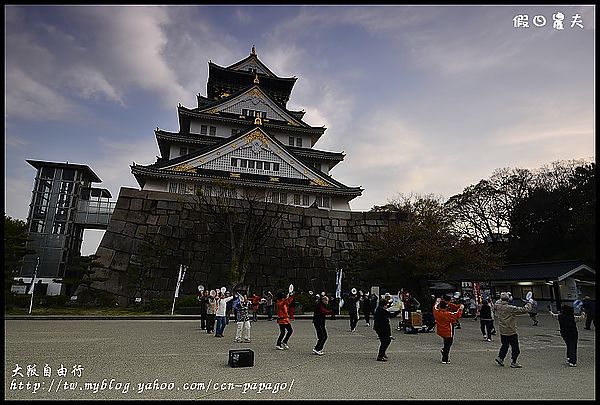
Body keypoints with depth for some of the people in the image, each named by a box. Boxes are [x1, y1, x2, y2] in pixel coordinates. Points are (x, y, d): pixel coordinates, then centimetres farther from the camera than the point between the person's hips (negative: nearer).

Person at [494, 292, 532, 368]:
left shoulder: (497, 306, -4)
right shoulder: (510, 308, -22)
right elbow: (523, 310, -18)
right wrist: (529, 303, -2)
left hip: (502, 331, 6)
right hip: (511, 331, -6)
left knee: (505, 345, 21)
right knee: (515, 346, 8)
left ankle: (500, 358, 21)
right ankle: (513, 362, 13)